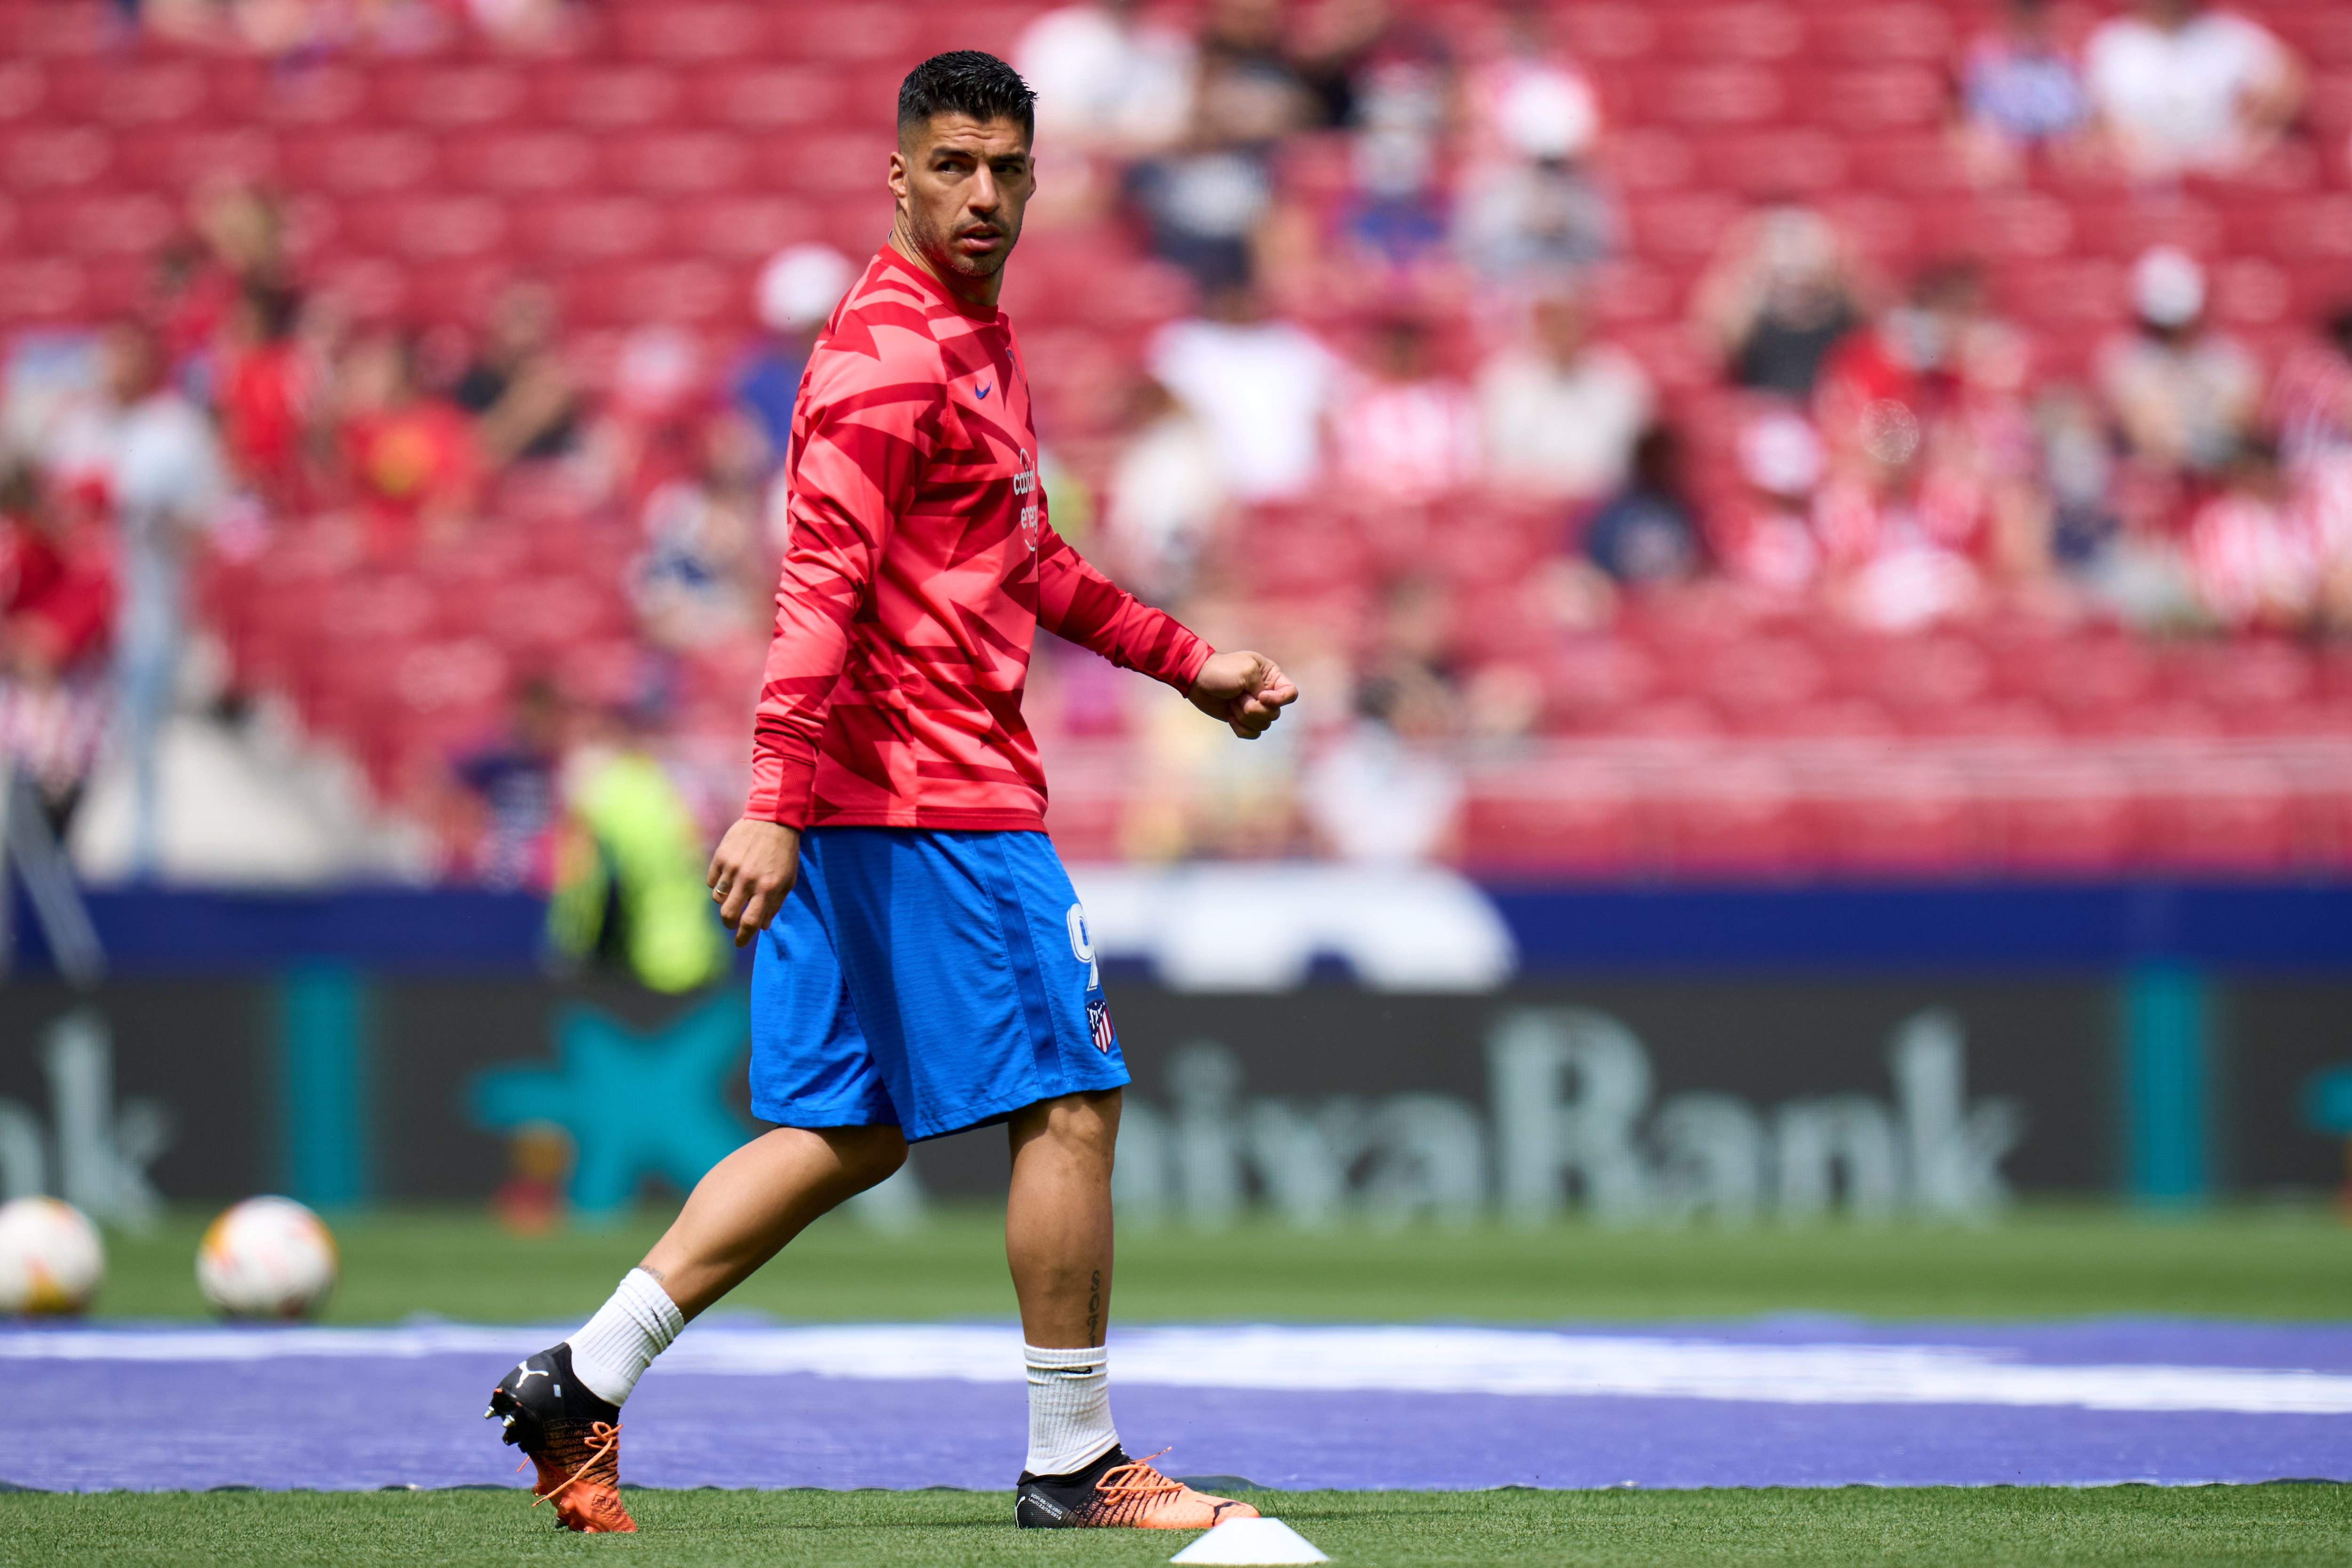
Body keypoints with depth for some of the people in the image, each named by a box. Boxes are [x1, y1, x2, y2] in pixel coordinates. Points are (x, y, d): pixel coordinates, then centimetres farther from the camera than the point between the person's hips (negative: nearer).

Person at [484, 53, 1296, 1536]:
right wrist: (779, 801, -30)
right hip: (939, 798, -10)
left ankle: (584, 1380, 7)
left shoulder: (978, 339, 18)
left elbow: (1023, 558, 31)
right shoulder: (892, 354, -14)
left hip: (859, 798, 10)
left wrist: (1185, 659, 28)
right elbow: (822, 582, -23)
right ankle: (1075, 1465, 5)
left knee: (849, 1133, 10)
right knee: (1072, 1102, -3)